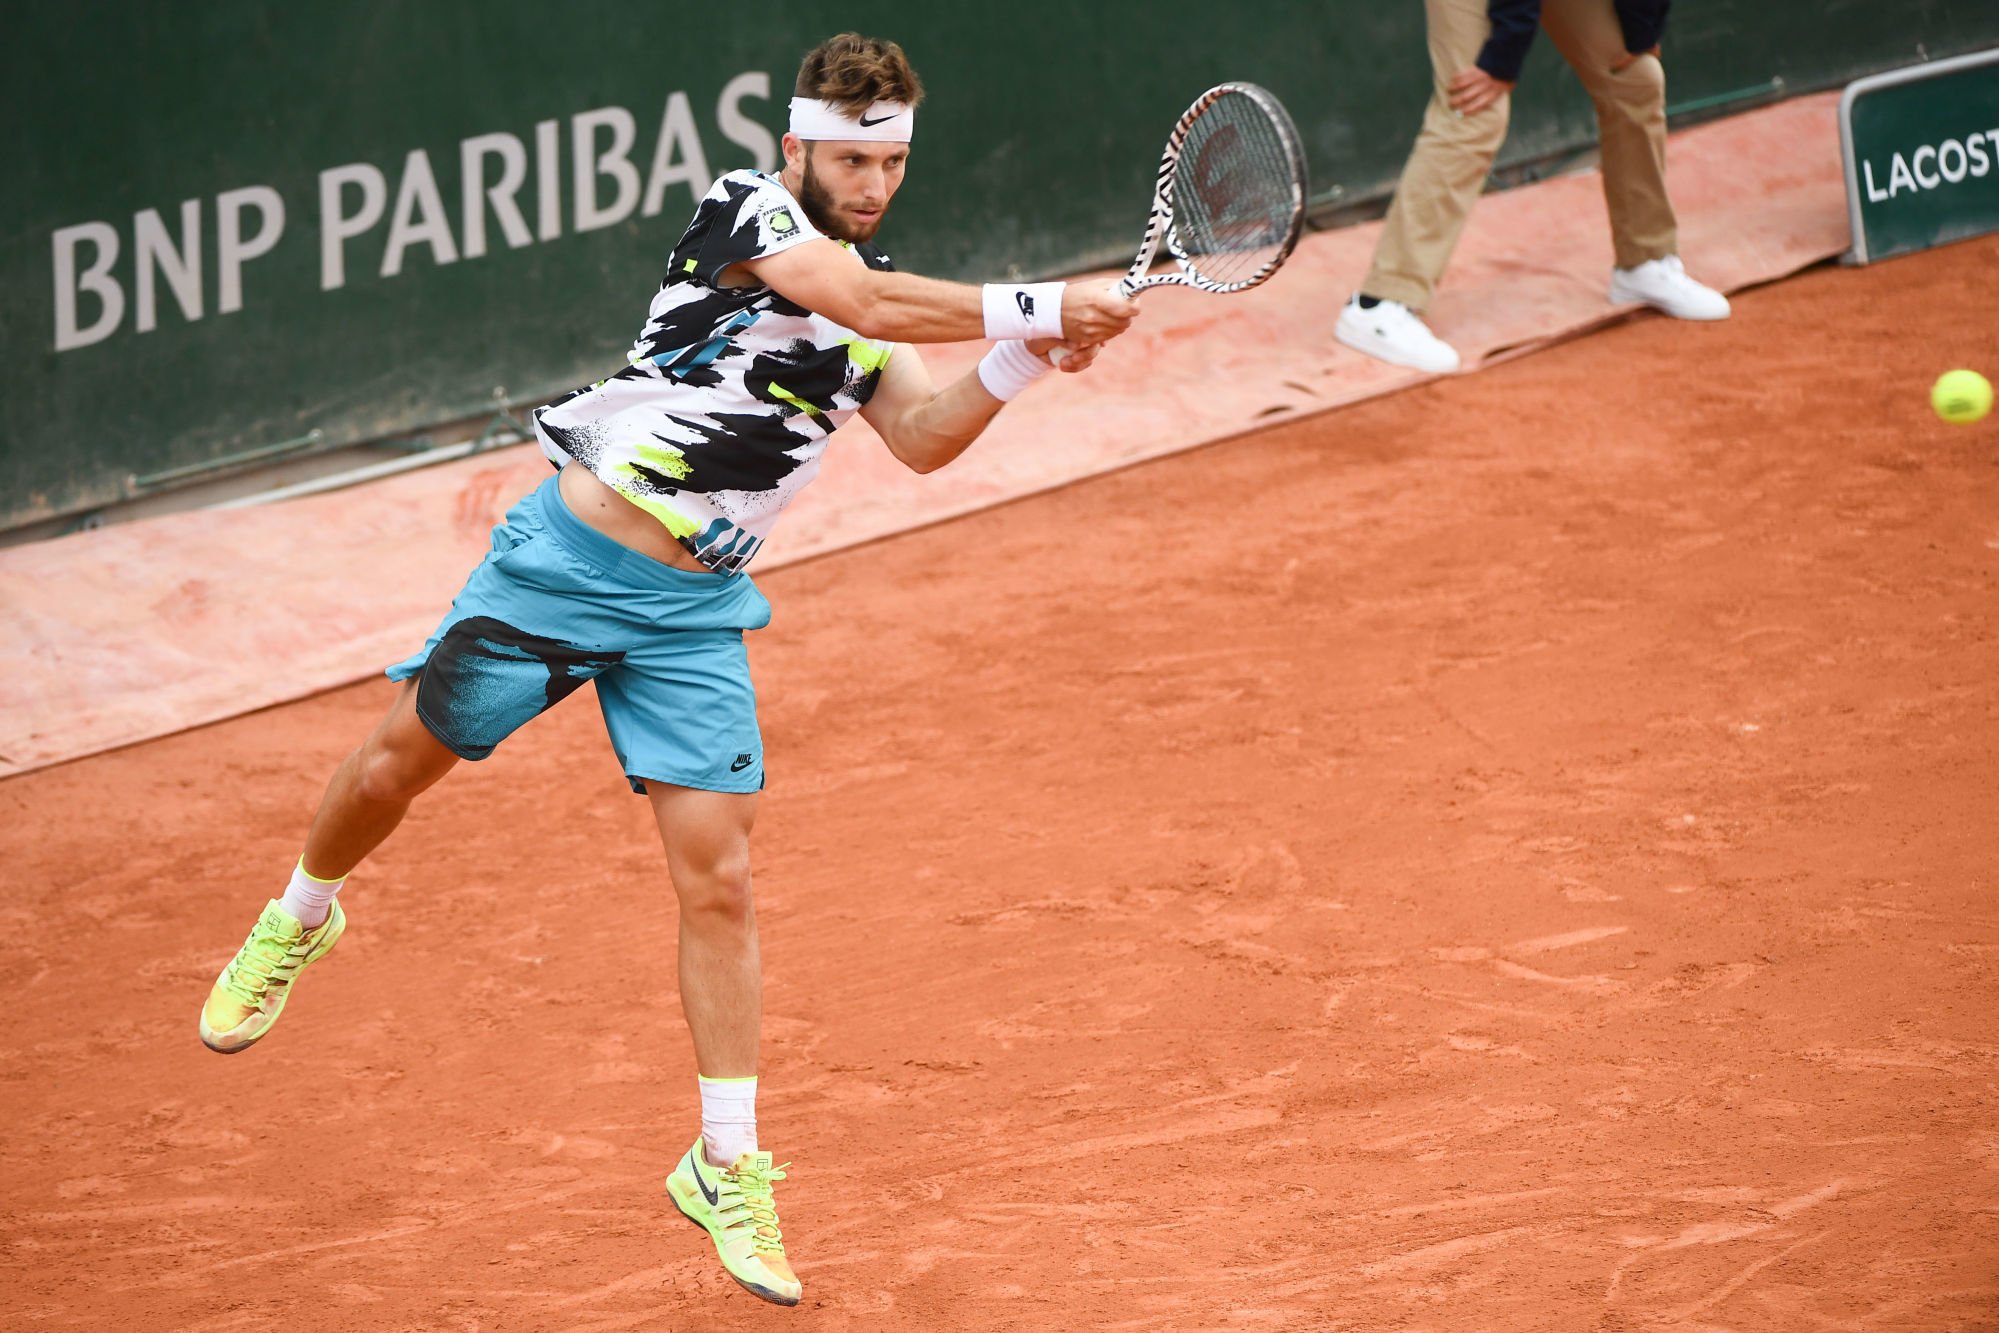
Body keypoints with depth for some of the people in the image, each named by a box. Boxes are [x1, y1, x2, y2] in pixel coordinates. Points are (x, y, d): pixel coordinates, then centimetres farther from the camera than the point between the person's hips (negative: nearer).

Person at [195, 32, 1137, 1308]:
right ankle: (300, 921, 42)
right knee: (399, 761, 9)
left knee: (719, 882, -5)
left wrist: (1019, 363, -20)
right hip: (566, 556, -4)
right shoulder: (746, 207, -12)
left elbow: (923, 436, -4)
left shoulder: (882, 293, 9)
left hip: (695, 608, 4)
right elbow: (871, 306, -27)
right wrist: (1034, 305, -30)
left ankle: (726, 1168, 5)